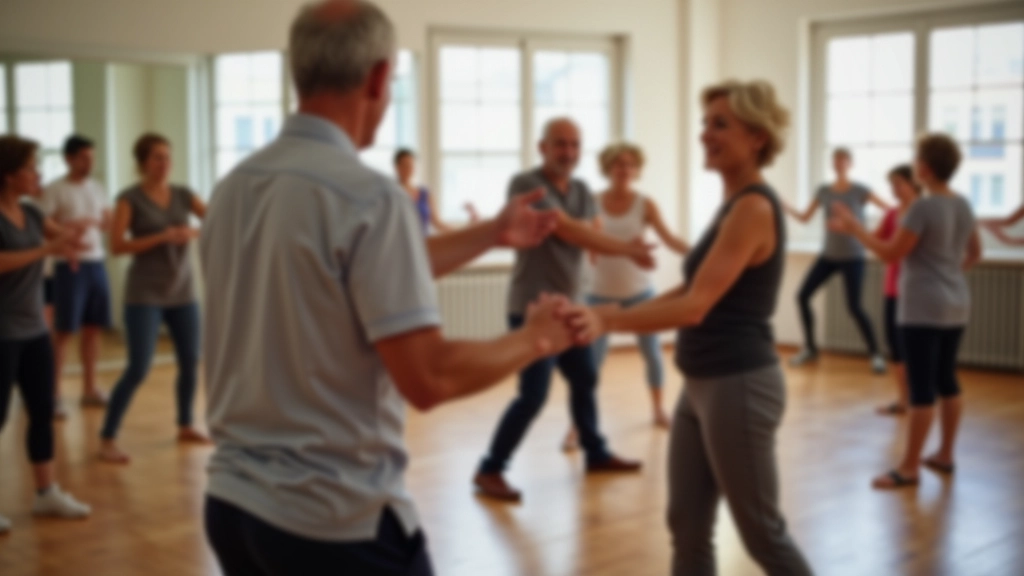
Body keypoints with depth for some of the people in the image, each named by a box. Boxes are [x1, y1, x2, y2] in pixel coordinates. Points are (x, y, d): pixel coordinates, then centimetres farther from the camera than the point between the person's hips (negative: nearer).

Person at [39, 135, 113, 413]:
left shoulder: (97, 188, 12)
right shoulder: (54, 191, -6)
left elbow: (108, 223, 15)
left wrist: (89, 222, -5)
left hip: (96, 263, 6)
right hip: (71, 266, -6)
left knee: (94, 327, 8)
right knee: (64, 330, -4)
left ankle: (90, 389, 17)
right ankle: (54, 393, 2)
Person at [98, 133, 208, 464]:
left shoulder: (183, 195, 7)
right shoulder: (130, 198, -6)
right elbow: (117, 246, -14)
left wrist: (196, 232, -21)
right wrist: (163, 237, -22)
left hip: (182, 293, 5)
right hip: (145, 295, -5)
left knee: (191, 362, 8)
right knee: (138, 369, -10)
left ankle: (186, 427, 30)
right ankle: (107, 440, 1)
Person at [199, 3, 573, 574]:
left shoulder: (234, 189, 4)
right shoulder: (368, 196, -20)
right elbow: (429, 378, -21)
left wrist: (490, 233, 24)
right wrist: (535, 339, -4)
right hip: (337, 520, -7)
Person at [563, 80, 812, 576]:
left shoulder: (754, 207, -17)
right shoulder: (733, 203, 12)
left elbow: (697, 306, -27)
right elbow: (690, 290, 18)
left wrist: (607, 321, -34)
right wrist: (616, 316, 9)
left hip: (740, 386, -9)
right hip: (703, 384, 9)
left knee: (762, 533, 6)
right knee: (687, 527, 12)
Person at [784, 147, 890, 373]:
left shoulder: (860, 191, -6)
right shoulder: (823, 191, 5)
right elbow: (805, 218, 9)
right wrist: (785, 207, -4)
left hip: (852, 257, -4)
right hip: (829, 255, 4)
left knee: (854, 307, -10)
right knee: (803, 296, -3)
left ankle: (875, 354, 7)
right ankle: (810, 348, 12)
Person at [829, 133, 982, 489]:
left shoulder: (923, 207, -17)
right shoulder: (963, 206, 8)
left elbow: (892, 254, -16)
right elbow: (974, 253, 20)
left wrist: (854, 229, -9)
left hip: (923, 310, -8)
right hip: (956, 306, 8)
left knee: (921, 386, -6)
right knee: (946, 380, 15)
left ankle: (909, 467, -1)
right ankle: (945, 454, 24)